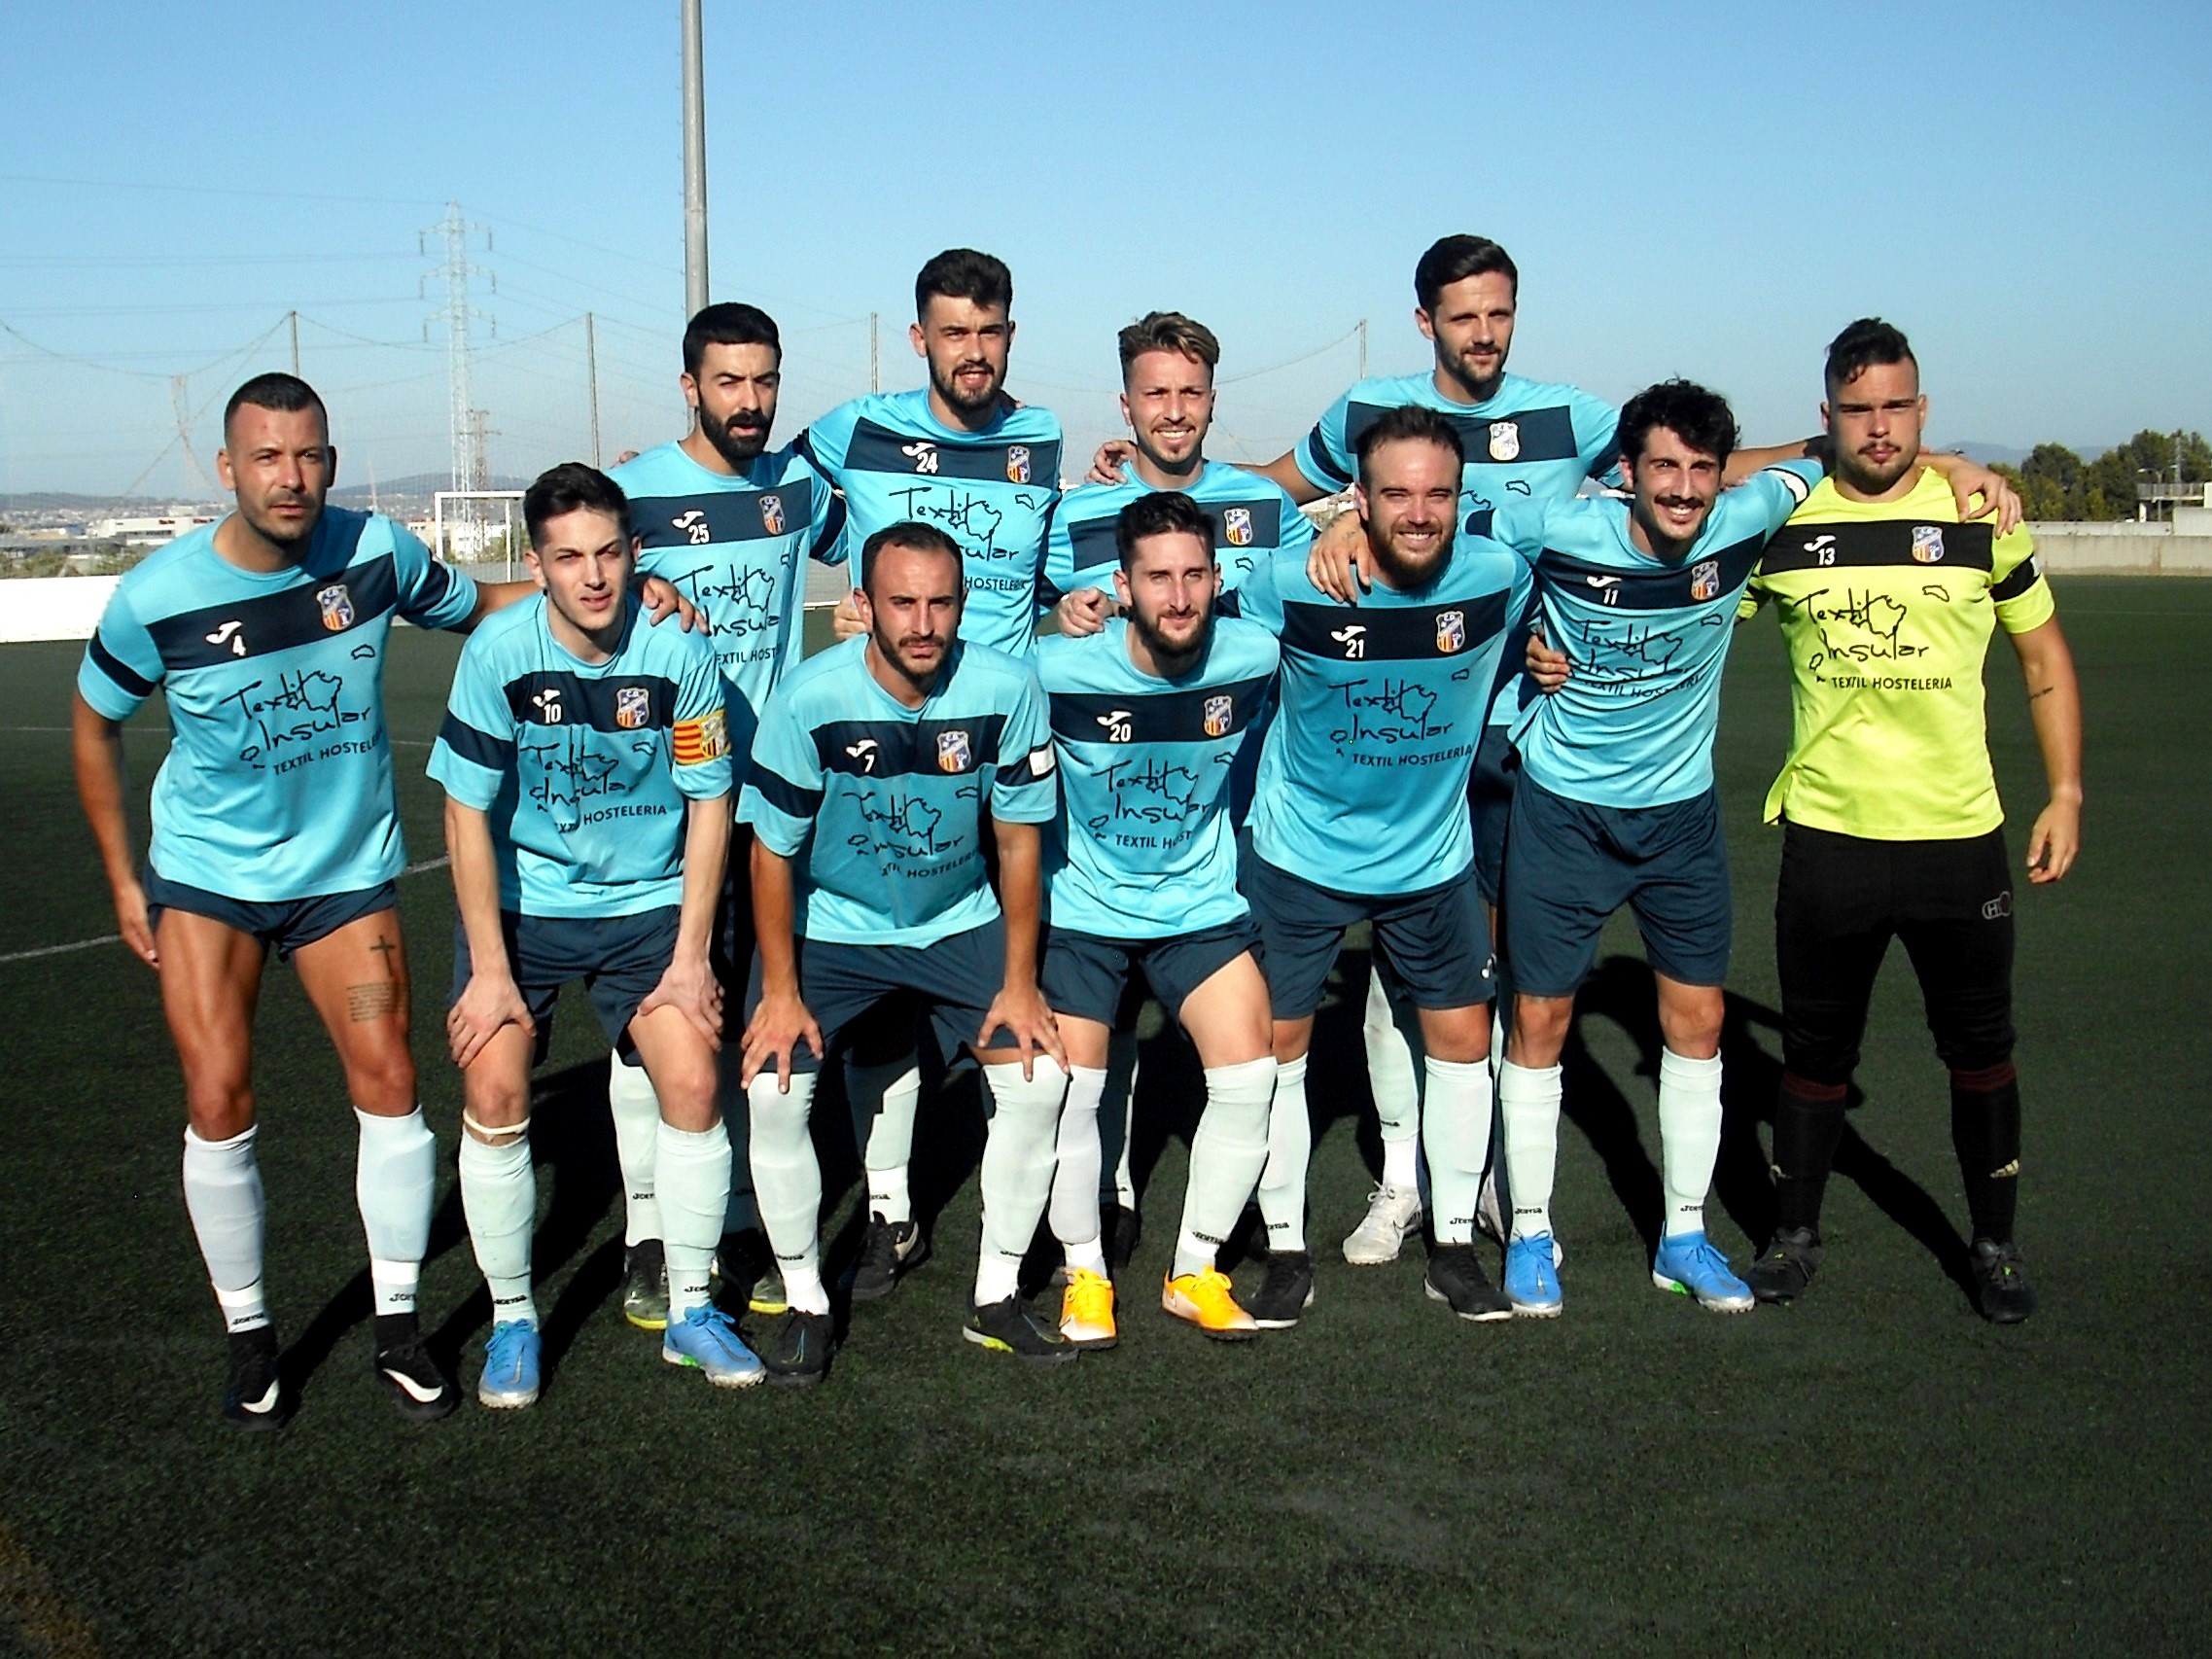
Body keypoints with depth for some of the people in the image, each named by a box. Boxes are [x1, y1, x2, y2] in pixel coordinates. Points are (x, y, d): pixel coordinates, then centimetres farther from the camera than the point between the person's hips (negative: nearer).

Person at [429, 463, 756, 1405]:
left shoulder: (680, 654, -15)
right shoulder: (499, 655, -17)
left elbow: (709, 807, -5)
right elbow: (468, 813, -10)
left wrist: (691, 957, -8)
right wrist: (490, 969, -13)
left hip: (648, 904, 1)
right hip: (520, 904, 0)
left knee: (693, 1082, -11)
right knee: (493, 1095, -12)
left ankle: (691, 1311, 8)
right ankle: (512, 1321, 9)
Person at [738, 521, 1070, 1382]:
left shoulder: (1006, 689, -21)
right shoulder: (810, 698, -25)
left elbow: (1019, 840, -9)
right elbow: (773, 851, -13)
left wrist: (1020, 983, -8)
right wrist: (781, 991, -12)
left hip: (959, 922, 2)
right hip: (827, 925, -1)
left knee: (1038, 1076, -10)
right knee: (774, 1090, -16)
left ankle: (997, 1299, 8)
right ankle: (806, 1304, 5)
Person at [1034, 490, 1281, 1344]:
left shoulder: (1256, 659, -14)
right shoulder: (1059, 671, -22)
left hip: (1202, 904, 2)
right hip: (1082, 905, -2)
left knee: (1250, 1075, -9)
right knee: (1068, 1088, -7)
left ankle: (1194, 1271, 11)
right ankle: (1085, 1274, 17)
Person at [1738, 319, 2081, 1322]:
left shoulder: (1980, 514, 0)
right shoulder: (1781, 522, -1)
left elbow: (2044, 656, 9)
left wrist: (2066, 795, 4)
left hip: (1960, 834, 0)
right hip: (1827, 833, 0)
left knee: (1979, 1047, 10)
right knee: (1815, 1049, 11)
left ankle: (1996, 1243, 27)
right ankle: (1795, 1232, 26)